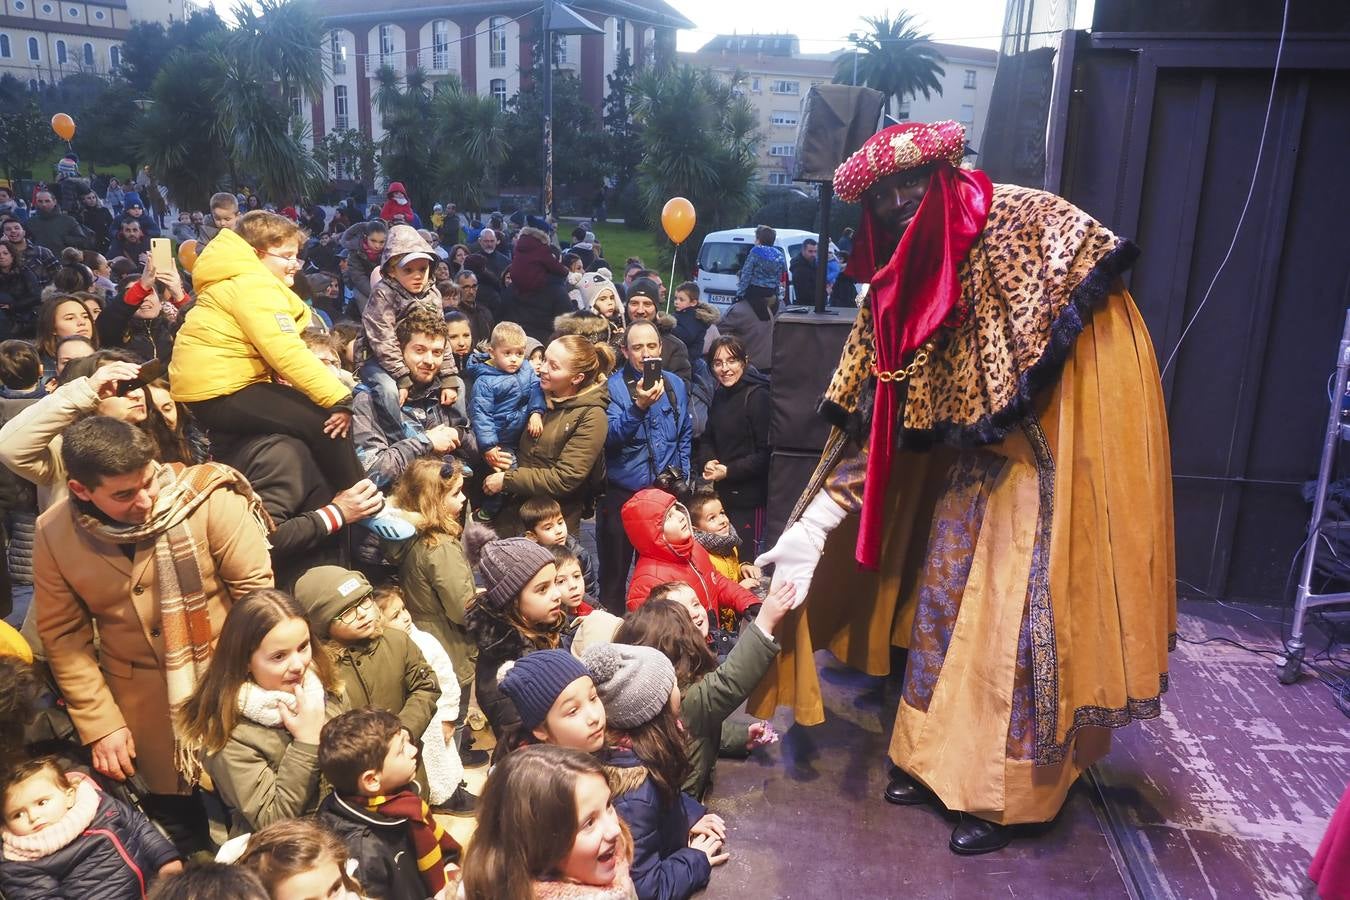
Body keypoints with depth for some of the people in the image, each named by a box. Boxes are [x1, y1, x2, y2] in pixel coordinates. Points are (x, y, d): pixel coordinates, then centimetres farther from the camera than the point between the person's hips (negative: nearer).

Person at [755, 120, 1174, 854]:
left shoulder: (1023, 219, -13)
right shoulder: (900, 283, 3)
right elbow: (871, 418, 2)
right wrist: (813, 522, -5)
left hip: (1061, 454, -6)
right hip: (977, 464, 6)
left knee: (1024, 614, -1)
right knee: (943, 597, 11)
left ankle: (1007, 790, 17)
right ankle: (937, 755, 30)